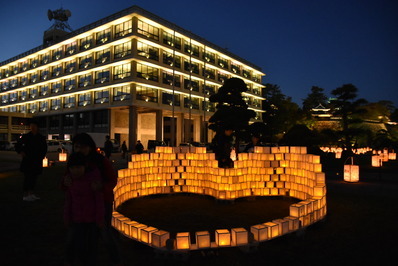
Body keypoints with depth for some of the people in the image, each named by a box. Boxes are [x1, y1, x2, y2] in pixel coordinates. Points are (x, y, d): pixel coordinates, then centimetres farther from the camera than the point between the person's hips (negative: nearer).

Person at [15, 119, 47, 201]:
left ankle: (31, 194, 20)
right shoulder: (25, 136, 0)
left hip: (37, 161, 3)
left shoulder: (41, 138, 5)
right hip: (27, 160, -3)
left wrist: (40, 159, 2)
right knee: (27, 177, -5)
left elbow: (44, 150, 10)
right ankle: (25, 195, 2)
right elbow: (17, 145, 8)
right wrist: (21, 152, -9)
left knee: (34, 177, 9)